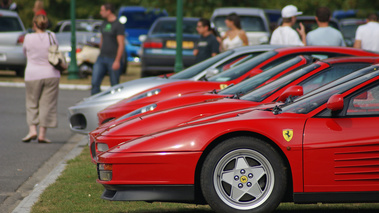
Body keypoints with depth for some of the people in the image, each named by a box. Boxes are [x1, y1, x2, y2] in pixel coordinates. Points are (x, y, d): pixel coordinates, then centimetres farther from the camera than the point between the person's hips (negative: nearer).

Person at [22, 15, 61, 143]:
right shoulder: (52, 37, -3)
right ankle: (42, 135, 2)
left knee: (32, 104, 12)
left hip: (33, 75, -1)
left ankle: (32, 130, -4)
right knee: (47, 104, 5)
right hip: (51, 74, 1)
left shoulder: (28, 38, -6)